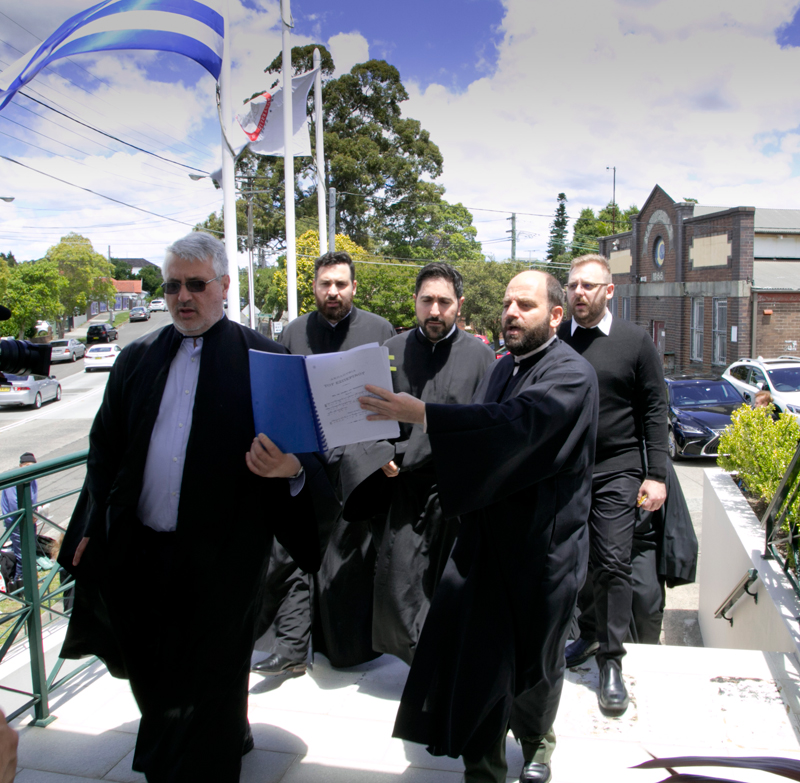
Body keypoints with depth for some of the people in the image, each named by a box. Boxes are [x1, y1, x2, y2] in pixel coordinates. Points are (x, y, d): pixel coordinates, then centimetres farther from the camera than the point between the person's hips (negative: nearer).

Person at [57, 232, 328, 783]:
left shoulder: (264, 359, -6)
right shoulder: (138, 358, 7)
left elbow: (301, 444, -8)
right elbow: (104, 447, 11)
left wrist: (290, 468, -30)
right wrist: (95, 526, 6)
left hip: (220, 556, -5)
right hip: (138, 551, 5)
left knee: (205, 688, 8)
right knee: (154, 676, 21)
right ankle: (230, 736, 48)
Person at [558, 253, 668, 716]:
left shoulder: (636, 341, 0)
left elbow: (654, 412, 1)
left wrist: (656, 476, -5)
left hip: (616, 471, -2)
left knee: (613, 564, -3)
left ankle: (611, 663, 10)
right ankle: (589, 634, 31)